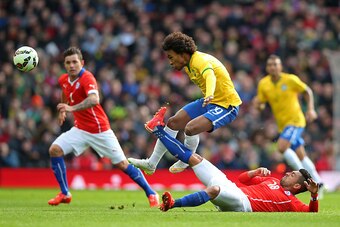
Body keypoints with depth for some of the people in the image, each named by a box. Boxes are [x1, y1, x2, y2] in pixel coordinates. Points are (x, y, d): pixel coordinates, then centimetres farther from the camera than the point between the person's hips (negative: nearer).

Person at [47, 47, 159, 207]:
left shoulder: (87, 78, -22)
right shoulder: (63, 80, 1)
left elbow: (94, 100, -43)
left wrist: (72, 108, -54)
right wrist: (62, 110, 24)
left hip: (100, 130, -6)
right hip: (80, 129, 6)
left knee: (122, 164, -4)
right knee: (55, 150, -12)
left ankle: (151, 194, 11)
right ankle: (65, 194, -1)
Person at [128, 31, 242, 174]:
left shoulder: (200, 61, -26)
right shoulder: (189, 64, 3)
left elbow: (210, 76, -47)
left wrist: (209, 95, -67)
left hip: (227, 106, -10)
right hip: (210, 102, 10)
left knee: (190, 128, -27)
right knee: (173, 122, 6)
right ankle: (151, 164, 18)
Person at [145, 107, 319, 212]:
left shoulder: (290, 201, 6)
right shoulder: (272, 180, 26)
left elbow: (312, 212, -8)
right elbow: (243, 178, 30)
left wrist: (314, 195, -23)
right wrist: (257, 171, 11)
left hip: (243, 203, -8)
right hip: (233, 191, 8)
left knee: (215, 189, -43)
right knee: (193, 158, 9)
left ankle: (172, 204, -40)